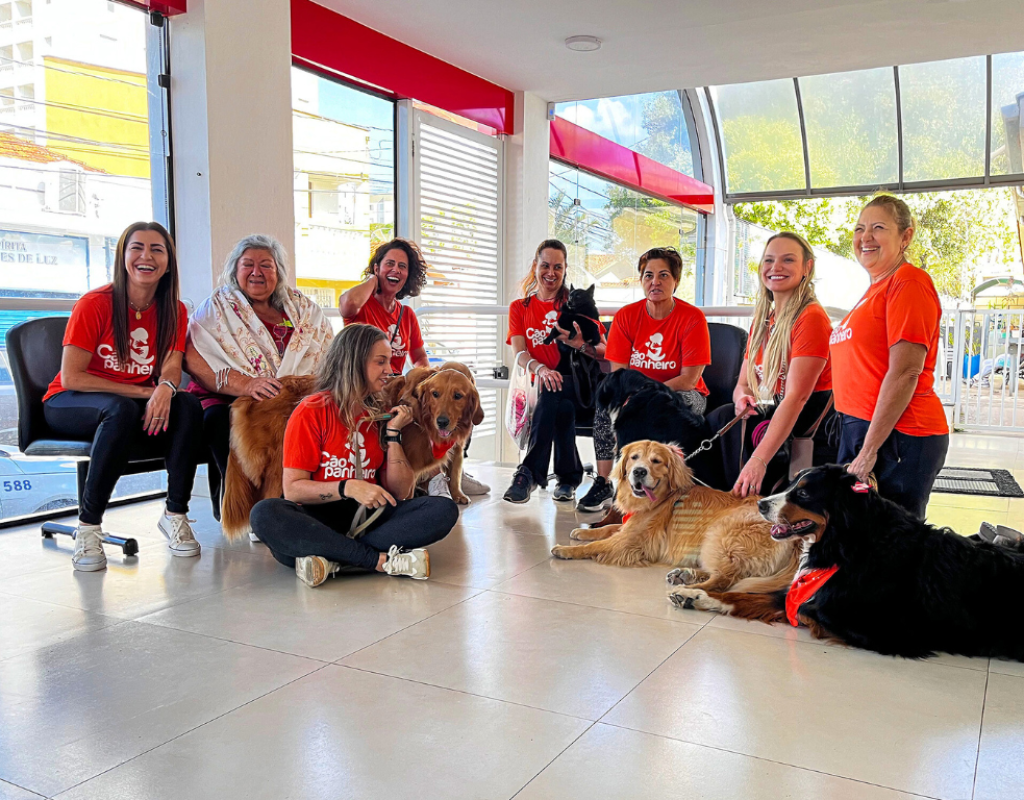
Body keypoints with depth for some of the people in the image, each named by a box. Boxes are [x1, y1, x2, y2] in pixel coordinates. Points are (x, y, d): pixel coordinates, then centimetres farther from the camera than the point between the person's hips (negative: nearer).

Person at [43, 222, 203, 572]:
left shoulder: (174, 312, 0)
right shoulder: (95, 304, -15)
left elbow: (172, 367, -10)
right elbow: (71, 378, -17)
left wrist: (165, 389, -35)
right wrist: (143, 391, -21)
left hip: (144, 404, 4)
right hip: (67, 405, -4)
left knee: (188, 405, -26)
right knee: (122, 410, -37)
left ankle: (175, 514, -17)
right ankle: (88, 527, -29)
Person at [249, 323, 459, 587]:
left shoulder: (382, 415, 10)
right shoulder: (311, 412, -1)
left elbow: (400, 493, 7)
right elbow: (293, 489, -8)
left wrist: (393, 433, -2)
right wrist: (348, 488, -21)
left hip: (369, 519, 4)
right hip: (319, 520, -3)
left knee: (444, 509, -18)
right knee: (264, 513, -33)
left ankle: (334, 560, -30)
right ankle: (383, 561, -32)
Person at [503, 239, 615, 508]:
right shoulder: (519, 308, 14)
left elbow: (605, 352, 3)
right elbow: (518, 353, -2)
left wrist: (581, 345, -21)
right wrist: (541, 369, -25)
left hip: (580, 384, -1)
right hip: (544, 386, 2)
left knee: (551, 394, -36)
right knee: (563, 408, -35)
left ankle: (530, 472, -37)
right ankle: (569, 478, -24)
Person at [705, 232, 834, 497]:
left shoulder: (811, 318, -16)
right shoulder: (762, 320, 11)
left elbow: (797, 396, -24)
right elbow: (743, 382, 12)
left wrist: (758, 459, -32)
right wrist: (743, 395, -16)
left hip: (811, 417, -7)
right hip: (775, 413, 7)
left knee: (722, 419, -28)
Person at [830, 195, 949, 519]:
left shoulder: (909, 283, -10)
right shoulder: (876, 289, 19)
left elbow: (905, 373, -18)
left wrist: (869, 450, -18)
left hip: (896, 436, -9)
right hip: (861, 428, 9)